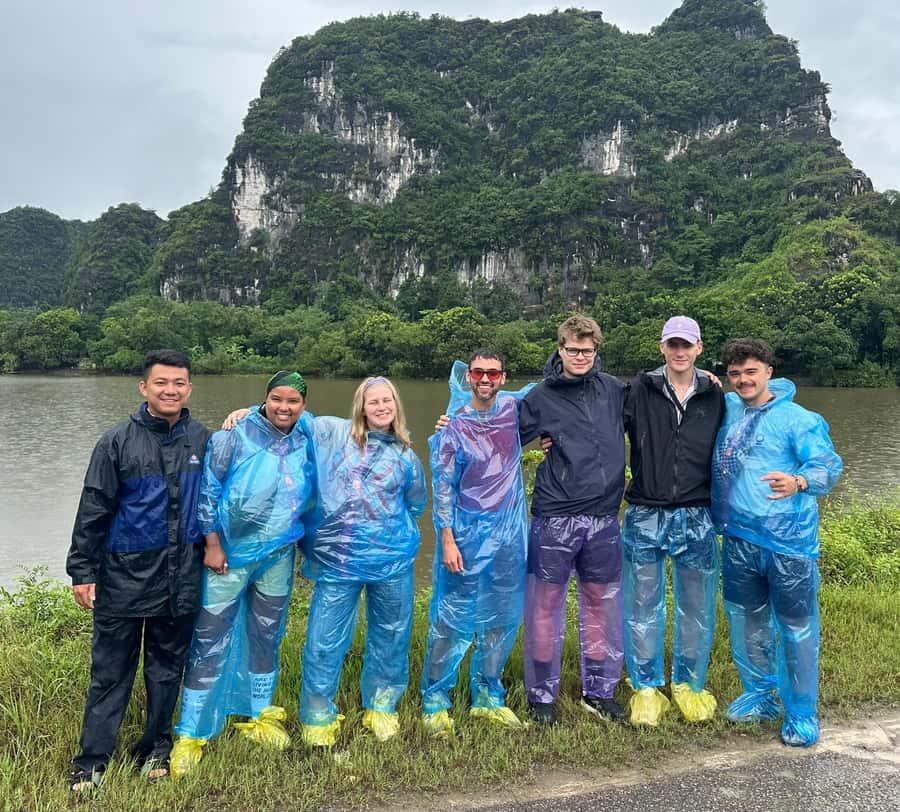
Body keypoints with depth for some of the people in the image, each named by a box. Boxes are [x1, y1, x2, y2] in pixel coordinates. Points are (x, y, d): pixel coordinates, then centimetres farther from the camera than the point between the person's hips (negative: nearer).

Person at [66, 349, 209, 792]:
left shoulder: (201, 438, 3)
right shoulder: (118, 441, -6)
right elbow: (93, 510, -5)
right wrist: (82, 571, -6)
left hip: (181, 578, 3)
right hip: (124, 577, -2)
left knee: (167, 665, 14)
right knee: (110, 671, 7)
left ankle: (156, 747, 30)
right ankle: (92, 760, 19)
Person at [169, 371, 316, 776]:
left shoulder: (307, 442, 1)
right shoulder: (234, 436, -11)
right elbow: (208, 490, -9)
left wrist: (302, 541, 13)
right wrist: (212, 544, -11)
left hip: (278, 557, 4)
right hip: (228, 555, -4)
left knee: (267, 637, 17)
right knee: (210, 642, 0)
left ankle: (258, 715, 36)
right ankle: (191, 734, 14)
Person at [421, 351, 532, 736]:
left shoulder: (513, 407, 1)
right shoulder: (454, 426, -10)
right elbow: (442, 487, -8)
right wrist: (447, 541, -11)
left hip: (509, 534, 5)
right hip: (467, 535, -4)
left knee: (503, 618, 12)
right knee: (453, 619, 1)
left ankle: (488, 696, 27)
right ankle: (435, 701, 15)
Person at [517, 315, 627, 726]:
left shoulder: (613, 390, 8)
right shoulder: (541, 397, -1)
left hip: (604, 518, 3)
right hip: (554, 518, -3)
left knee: (602, 603, 13)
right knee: (546, 605, 3)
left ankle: (599, 691, 30)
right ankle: (542, 695, 18)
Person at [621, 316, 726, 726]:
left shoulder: (715, 396, 2)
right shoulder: (639, 391, -3)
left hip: (696, 519, 1)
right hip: (645, 518, -1)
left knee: (697, 609, 12)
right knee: (643, 608, 8)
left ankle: (689, 685, 31)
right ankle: (647, 689, 25)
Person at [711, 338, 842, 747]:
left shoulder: (798, 418, -8)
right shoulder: (727, 409, 8)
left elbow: (829, 465, -16)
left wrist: (798, 482, -37)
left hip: (788, 540, -5)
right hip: (739, 538, 5)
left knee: (797, 629, 4)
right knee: (747, 622, 18)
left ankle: (801, 714, 21)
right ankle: (759, 695, 37)